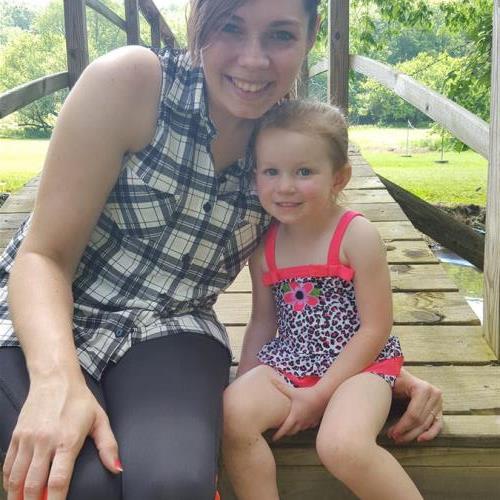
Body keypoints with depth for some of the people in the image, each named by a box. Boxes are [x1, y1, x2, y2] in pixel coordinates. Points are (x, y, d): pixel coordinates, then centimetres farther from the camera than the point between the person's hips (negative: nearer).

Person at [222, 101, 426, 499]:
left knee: (342, 446, -31)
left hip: (359, 364, -4)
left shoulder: (357, 235, -13)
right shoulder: (263, 246, 2)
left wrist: (319, 394, -13)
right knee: (233, 412, -22)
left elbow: (375, 329, -12)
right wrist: (245, 384, 4)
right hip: (290, 362, 5)